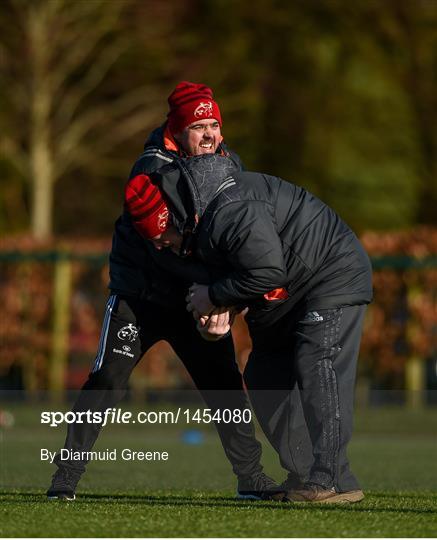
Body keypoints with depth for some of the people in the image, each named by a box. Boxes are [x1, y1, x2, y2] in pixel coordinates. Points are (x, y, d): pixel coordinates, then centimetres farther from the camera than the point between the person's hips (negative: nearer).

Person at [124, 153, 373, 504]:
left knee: (317, 372, -21)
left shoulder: (232, 211, -31)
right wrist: (215, 306, -1)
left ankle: (332, 481, -22)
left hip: (334, 280, -11)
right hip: (289, 299, 11)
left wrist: (214, 296, -21)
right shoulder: (205, 216, 3)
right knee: (264, 377, 9)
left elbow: (266, 272, -33)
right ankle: (302, 473, 11)